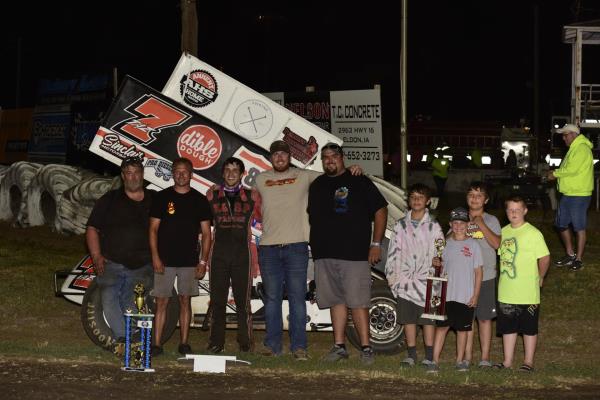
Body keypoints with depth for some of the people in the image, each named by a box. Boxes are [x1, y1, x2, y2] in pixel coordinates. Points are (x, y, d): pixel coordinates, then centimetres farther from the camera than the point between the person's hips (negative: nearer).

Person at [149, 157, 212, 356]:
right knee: (161, 302, -2)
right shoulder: (162, 197, 3)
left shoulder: (199, 200, 6)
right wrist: (155, 257, -7)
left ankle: (184, 343, 11)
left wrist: (203, 261, 0)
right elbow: (153, 229, 2)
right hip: (165, 260, -1)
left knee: (185, 301, 6)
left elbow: (206, 233, 7)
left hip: (189, 261, 1)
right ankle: (157, 343, 0)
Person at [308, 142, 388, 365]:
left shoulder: (359, 182, 3)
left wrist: (376, 244, -5)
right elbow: (311, 217, 26)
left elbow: (380, 211, 2)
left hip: (355, 254, -5)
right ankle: (339, 346, 12)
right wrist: (313, 247, 16)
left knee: (358, 302, -8)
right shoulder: (316, 186, 17)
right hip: (324, 255, 5)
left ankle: (365, 348, -5)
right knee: (336, 301, 7)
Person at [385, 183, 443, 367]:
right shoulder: (401, 225, 10)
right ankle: (411, 354, 14)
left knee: (428, 318, -1)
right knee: (408, 318, 6)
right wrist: (391, 275, 5)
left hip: (426, 279, -3)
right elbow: (393, 251, 10)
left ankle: (429, 355, 5)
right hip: (405, 279, 3)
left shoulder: (433, 226, 3)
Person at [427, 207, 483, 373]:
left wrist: (475, 295, -4)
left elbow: (478, 271, 0)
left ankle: (460, 361, 17)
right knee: (441, 326, -1)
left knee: (462, 328, 8)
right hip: (446, 295, 2)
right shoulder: (446, 244, 6)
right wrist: (437, 263, -7)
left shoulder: (473, 245, -1)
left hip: (466, 297, -1)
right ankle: (435, 361, -1)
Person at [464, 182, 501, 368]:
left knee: (484, 318, 3)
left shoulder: (491, 220, 0)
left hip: (485, 276, -2)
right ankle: (467, 355, 16)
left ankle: (485, 357, 10)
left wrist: (481, 224, -18)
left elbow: (496, 244, -15)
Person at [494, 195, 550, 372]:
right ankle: (508, 360, 23)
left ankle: (528, 362, 17)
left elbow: (545, 258, -10)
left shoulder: (533, 233, -13)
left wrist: (539, 278, -3)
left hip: (528, 293, -6)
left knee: (529, 329, 6)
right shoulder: (503, 232, 6)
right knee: (508, 327, 13)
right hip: (506, 292, 6)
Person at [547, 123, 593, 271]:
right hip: (567, 194, 10)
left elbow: (572, 169, -25)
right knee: (562, 224, 14)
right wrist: (556, 175, -1)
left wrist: (555, 173, -11)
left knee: (579, 227, -2)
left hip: (579, 195, -10)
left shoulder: (582, 149, -15)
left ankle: (578, 259, 5)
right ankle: (570, 255, 26)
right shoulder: (573, 149, 18)